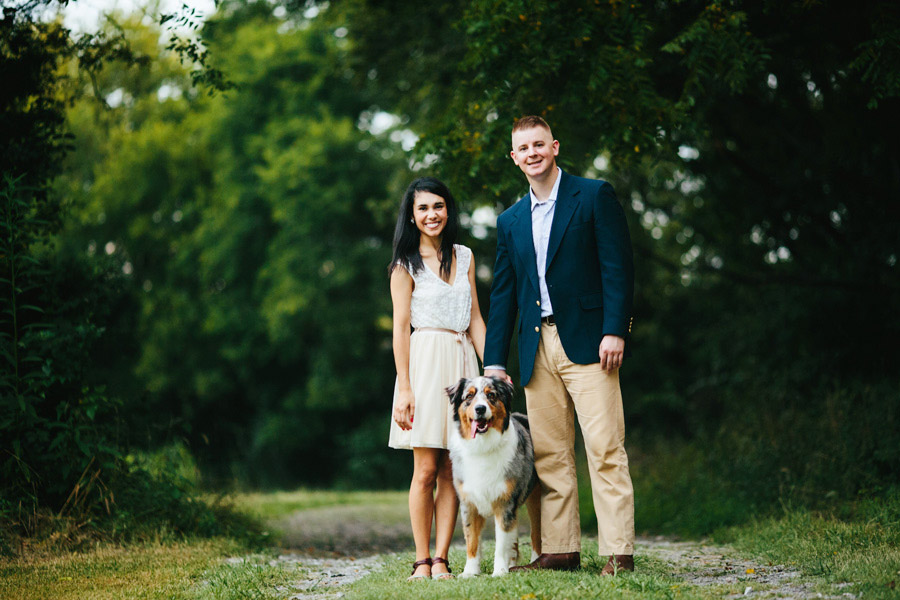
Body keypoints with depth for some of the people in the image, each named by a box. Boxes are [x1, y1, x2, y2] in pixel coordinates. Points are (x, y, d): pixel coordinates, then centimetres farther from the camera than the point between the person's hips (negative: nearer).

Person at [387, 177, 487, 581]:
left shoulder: (464, 257, 15)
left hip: (463, 362, 4)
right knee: (426, 469, -6)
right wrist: (404, 387, -10)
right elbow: (401, 326, -3)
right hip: (426, 361, -4)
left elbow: (474, 318, 15)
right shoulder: (406, 264, 2)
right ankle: (422, 561, 0)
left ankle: (441, 560, 2)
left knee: (452, 470, 0)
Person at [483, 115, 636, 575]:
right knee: (548, 454, 4)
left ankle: (618, 551, -7)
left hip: (587, 343, -5)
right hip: (537, 348, 5)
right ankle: (560, 550, 9)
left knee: (605, 448, -8)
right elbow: (502, 294, 18)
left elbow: (618, 267, -4)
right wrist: (494, 362, 12)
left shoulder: (594, 196, 2)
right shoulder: (510, 221, 17)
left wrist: (614, 331, -13)